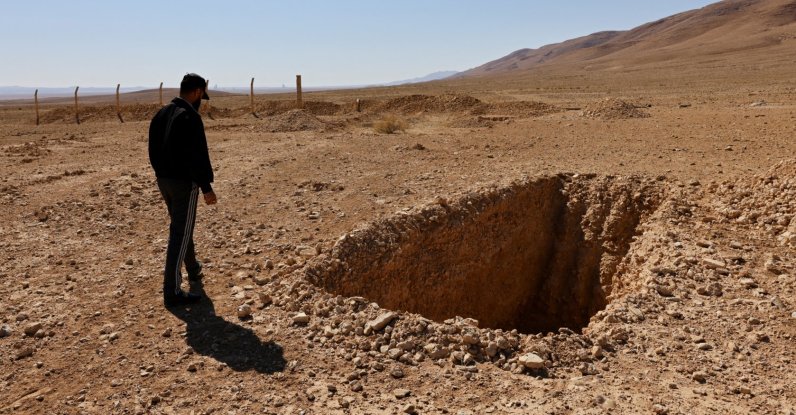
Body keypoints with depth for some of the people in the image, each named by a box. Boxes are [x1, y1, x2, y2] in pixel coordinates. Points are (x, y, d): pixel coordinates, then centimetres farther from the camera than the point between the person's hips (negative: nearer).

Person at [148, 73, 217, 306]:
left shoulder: (161, 114, 10)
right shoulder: (190, 117, -18)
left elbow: (153, 150, 15)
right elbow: (198, 156, -21)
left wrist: (162, 173, 21)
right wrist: (207, 188, -16)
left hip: (163, 180, 9)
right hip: (184, 183, -9)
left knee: (181, 227, 24)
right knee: (180, 234, -5)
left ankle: (193, 269, 43)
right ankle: (172, 292, -2)